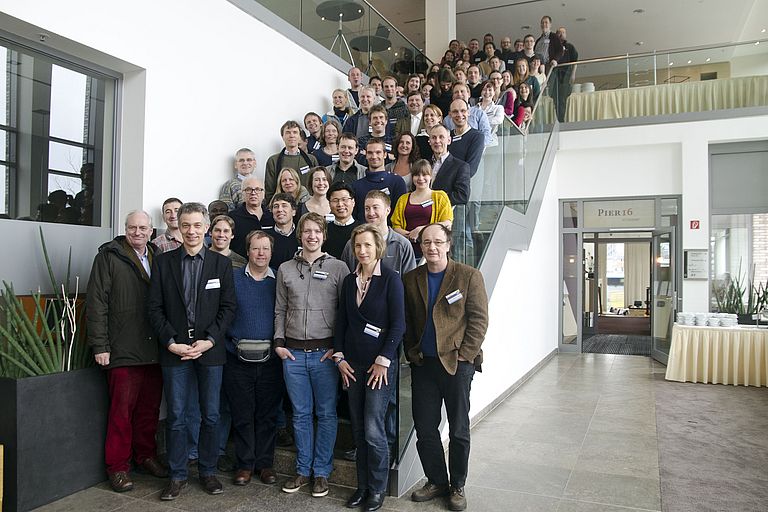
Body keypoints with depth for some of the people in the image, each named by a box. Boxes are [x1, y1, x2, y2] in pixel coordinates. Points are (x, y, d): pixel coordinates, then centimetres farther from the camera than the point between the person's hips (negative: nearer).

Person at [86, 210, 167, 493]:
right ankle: (118, 466, 16)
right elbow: (97, 303, -5)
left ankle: (146, 455, 28)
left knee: (150, 408, 11)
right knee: (122, 409, 2)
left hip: (154, 350, 4)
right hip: (123, 350, -4)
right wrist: (100, 345, -10)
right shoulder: (109, 256, -1)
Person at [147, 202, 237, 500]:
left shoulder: (221, 263, 3)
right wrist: (171, 342, -8)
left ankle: (208, 471, 25)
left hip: (210, 350, 0)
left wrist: (209, 341, -10)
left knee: (210, 416, 8)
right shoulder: (163, 262, 4)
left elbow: (229, 306, 0)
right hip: (174, 350, 0)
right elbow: (155, 307, 1)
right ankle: (177, 476, 21)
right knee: (176, 417, 7)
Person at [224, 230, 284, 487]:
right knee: (242, 414, 7)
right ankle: (245, 463, 21)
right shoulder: (233, 278, 3)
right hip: (238, 359, 0)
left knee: (268, 414, 9)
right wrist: (234, 341, -7)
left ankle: (265, 463, 23)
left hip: (271, 360, 1)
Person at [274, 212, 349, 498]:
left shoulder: (338, 268, -1)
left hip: (325, 353, -2)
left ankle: (321, 472, 20)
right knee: (301, 414, 12)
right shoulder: (285, 269, 9)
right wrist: (279, 342, 3)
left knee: (326, 414, 6)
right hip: (293, 353, 3)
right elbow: (280, 310, 13)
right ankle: (302, 470, 26)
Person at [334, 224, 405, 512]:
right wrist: (340, 357, 5)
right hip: (352, 365, 5)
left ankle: (378, 489, 14)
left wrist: (383, 361, -13)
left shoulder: (390, 279, -7)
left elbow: (398, 324, -10)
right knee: (358, 429, 11)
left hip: (381, 364, -5)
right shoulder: (349, 281, 8)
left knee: (373, 429, -5)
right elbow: (341, 321, 12)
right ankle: (362, 485, 25)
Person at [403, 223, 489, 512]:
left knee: (458, 431, 8)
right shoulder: (411, 279, 6)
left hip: (457, 363, -3)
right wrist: (412, 353, 3)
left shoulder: (469, 276, -4)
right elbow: (406, 322, 12)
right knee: (424, 430, 9)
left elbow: (479, 319, -6)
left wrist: (464, 356, -11)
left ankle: (457, 487, 25)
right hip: (422, 365, 3)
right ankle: (436, 482, 28)